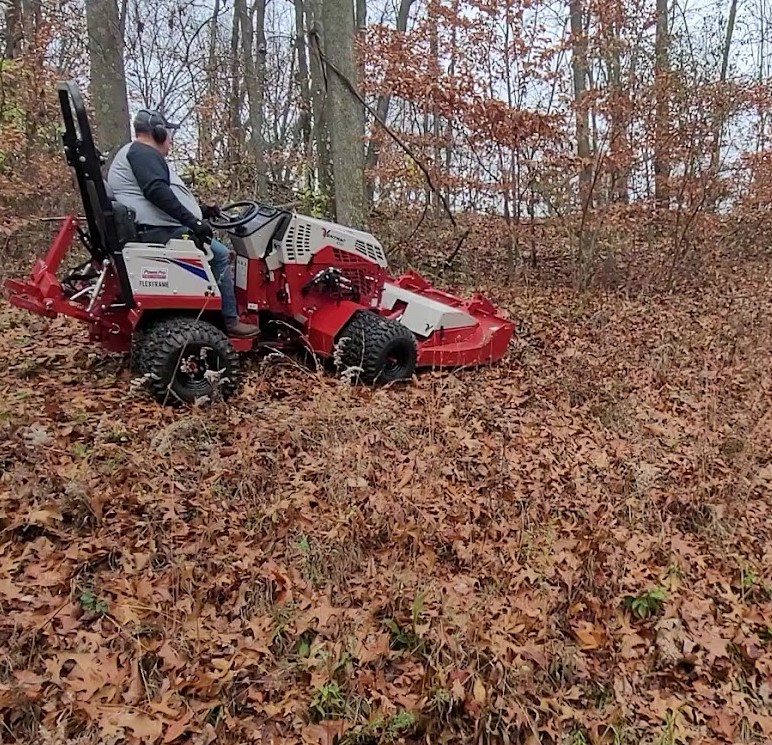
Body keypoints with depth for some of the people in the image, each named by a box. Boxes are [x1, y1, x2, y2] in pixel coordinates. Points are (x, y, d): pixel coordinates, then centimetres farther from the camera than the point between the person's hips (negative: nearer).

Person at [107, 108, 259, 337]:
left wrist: (199, 211, 23)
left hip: (156, 228, 12)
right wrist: (192, 221, -25)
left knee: (213, 248, 20)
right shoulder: (142, 152, -9)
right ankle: (230, 321, -11)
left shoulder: (140, 154, 27)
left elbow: (162, 194, 30)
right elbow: (157, 192, -25)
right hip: (158, 230, -12)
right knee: (218, 254, -14)